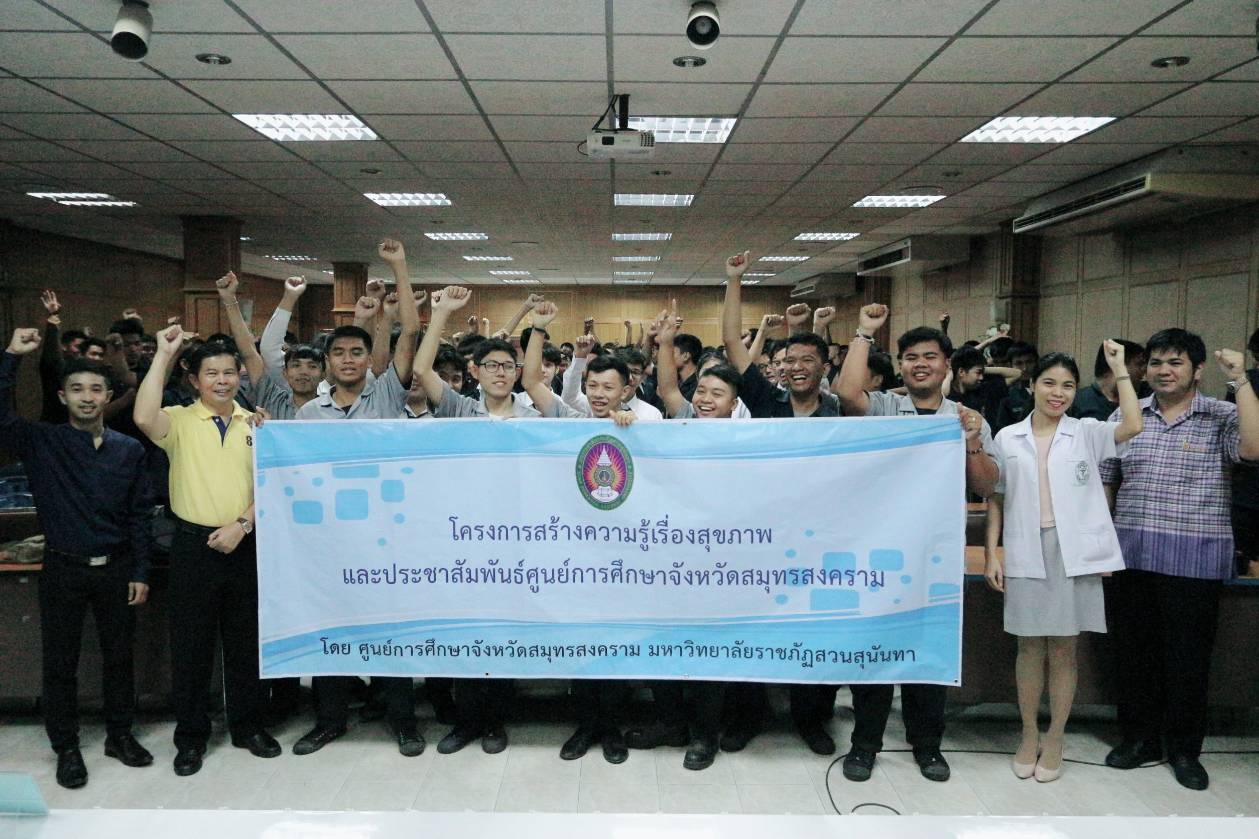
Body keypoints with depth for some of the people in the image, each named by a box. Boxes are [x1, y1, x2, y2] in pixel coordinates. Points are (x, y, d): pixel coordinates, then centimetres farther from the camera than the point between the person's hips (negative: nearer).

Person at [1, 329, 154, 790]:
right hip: (63, 568, -1)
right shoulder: (41, 442, -3)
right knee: (60, 662, 9)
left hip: (116, 568, 2)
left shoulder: (130, 450, 1)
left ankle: (119, 734, 30)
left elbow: (138, 515, 3)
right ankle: (66, 747, 25)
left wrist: (140, 572, 0)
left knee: (119, 655, 13)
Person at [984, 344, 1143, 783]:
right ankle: (1029, 736, 25)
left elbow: (1133, 426, -17)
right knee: (1030, 648, 9)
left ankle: (1054, 740, 23)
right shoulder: (1007, 438, 5)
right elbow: (996, 499, 7)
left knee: (1063, 650, 8)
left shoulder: (1086, 433, 3)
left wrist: (1119, 368, -11)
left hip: (1073, 553, 0)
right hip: (1026, 554, 0)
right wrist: (991, 553, 1)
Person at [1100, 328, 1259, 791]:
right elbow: (1104, 482, 12)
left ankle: (1185, 748, 23)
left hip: (1194, 558, -2)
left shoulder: (1222, 417, 0)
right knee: (1135, 649, 11)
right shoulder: (1125, 416, 7)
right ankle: (1139, 738, 26)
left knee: (1188, 656, 6)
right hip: (1131, 554, 3)